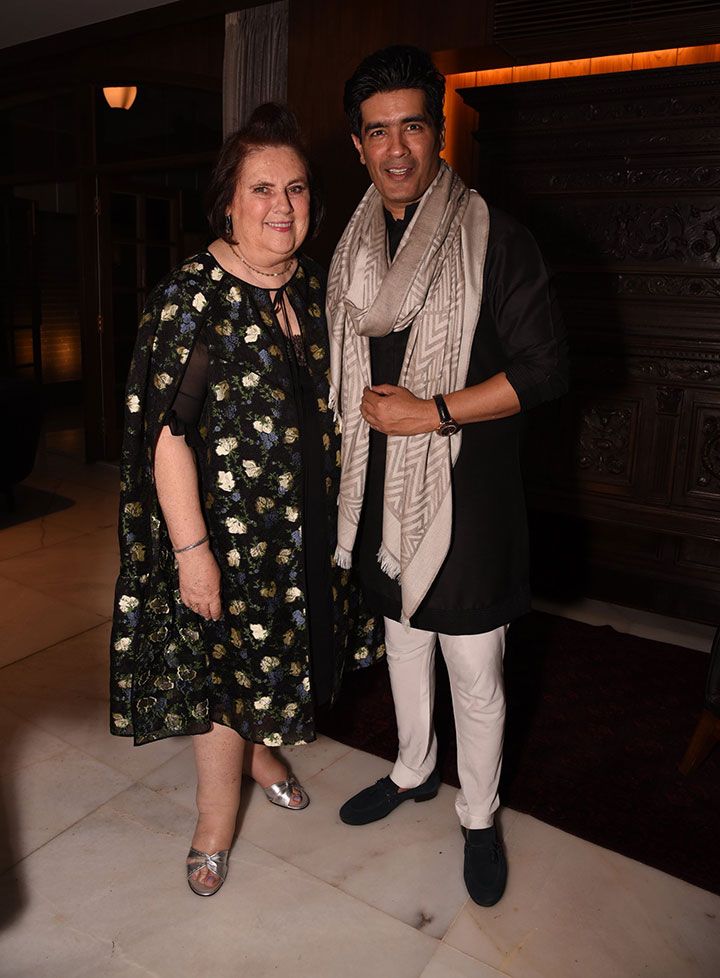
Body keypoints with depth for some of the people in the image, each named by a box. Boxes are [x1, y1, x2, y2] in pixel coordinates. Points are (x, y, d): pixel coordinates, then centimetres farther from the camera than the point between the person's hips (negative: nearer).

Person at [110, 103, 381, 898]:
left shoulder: (315, 287, 4)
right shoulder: (191, 296, -16)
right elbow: (168, 433, -19)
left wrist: (342, 502, 14)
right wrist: (191, 548, -21)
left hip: (305, 522, 6)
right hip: (225, 528, -6)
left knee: (275, 648, 21)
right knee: (224, 661, 7)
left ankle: (260, 753, 49)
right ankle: (215, 826, 28)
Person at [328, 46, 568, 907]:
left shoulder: (494, 239, -10)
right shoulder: (351, 248, 8)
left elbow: (545, 369, -13)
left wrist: (430, 412, -19)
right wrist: (365, 418, 6)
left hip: (464, 489, -5)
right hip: (379, 487, 6)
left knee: (474, 670, 6)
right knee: (401, 636, 21)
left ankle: (479, 816, 30)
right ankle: (413, 771, 44)